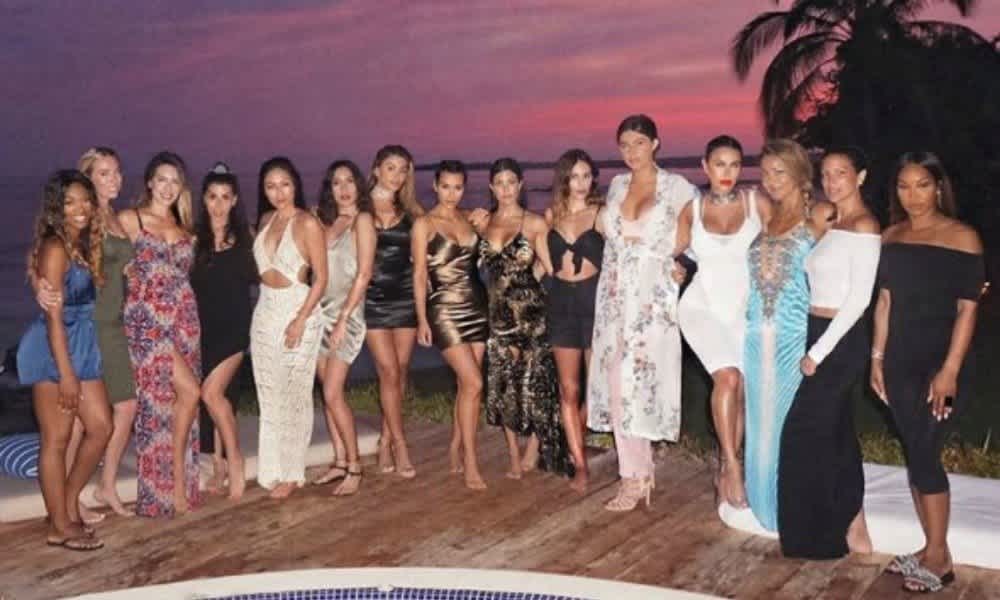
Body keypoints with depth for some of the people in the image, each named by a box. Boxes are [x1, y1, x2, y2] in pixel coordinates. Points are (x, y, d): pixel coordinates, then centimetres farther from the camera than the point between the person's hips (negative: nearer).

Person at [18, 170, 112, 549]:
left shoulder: (83, 244, 10)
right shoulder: (55, 248, -15)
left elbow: (84, 301, 9)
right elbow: (54, 315, -19)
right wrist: (65, 372, -20)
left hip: (81, 345, 9)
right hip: (53, 349, -9)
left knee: (101, 427, 12)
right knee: (56, 439, 1)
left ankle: (69, 506, 26)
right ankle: (60, 527, 12)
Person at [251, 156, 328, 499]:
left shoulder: (307, 223, -10)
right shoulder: (266, 220, 9)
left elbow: (321, 278, -11)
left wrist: (301, 319, -18)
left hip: (297, 310, -6)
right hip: (265, 312, 6)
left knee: (293, 394, 0)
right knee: (268, 394, 10)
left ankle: (291, 473, 11)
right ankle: (272, 469, 21)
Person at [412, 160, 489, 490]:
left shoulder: (468, 219, 11)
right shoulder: (424, 224, -3)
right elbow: (419, 273, -5)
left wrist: (484, 228, 6)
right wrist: (422, 319, -8)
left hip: (476, 305, 5)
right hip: (444, 309, -5)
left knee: (466, 383, 6)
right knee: (474, 382, -12)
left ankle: (456, 447, 24)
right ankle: (470, 462, -3)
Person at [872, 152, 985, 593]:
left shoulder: (962, 237, -8)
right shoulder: (891, 237, 8)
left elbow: (967, 309, -11)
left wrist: (950, 370, -16)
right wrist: (877, 357, 7)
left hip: (942, 361, -5)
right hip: (901, 361, 5)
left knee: (924, 455, -6)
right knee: (914, 455, 9)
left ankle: (939, 558, 6)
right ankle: (931, 548, 19)